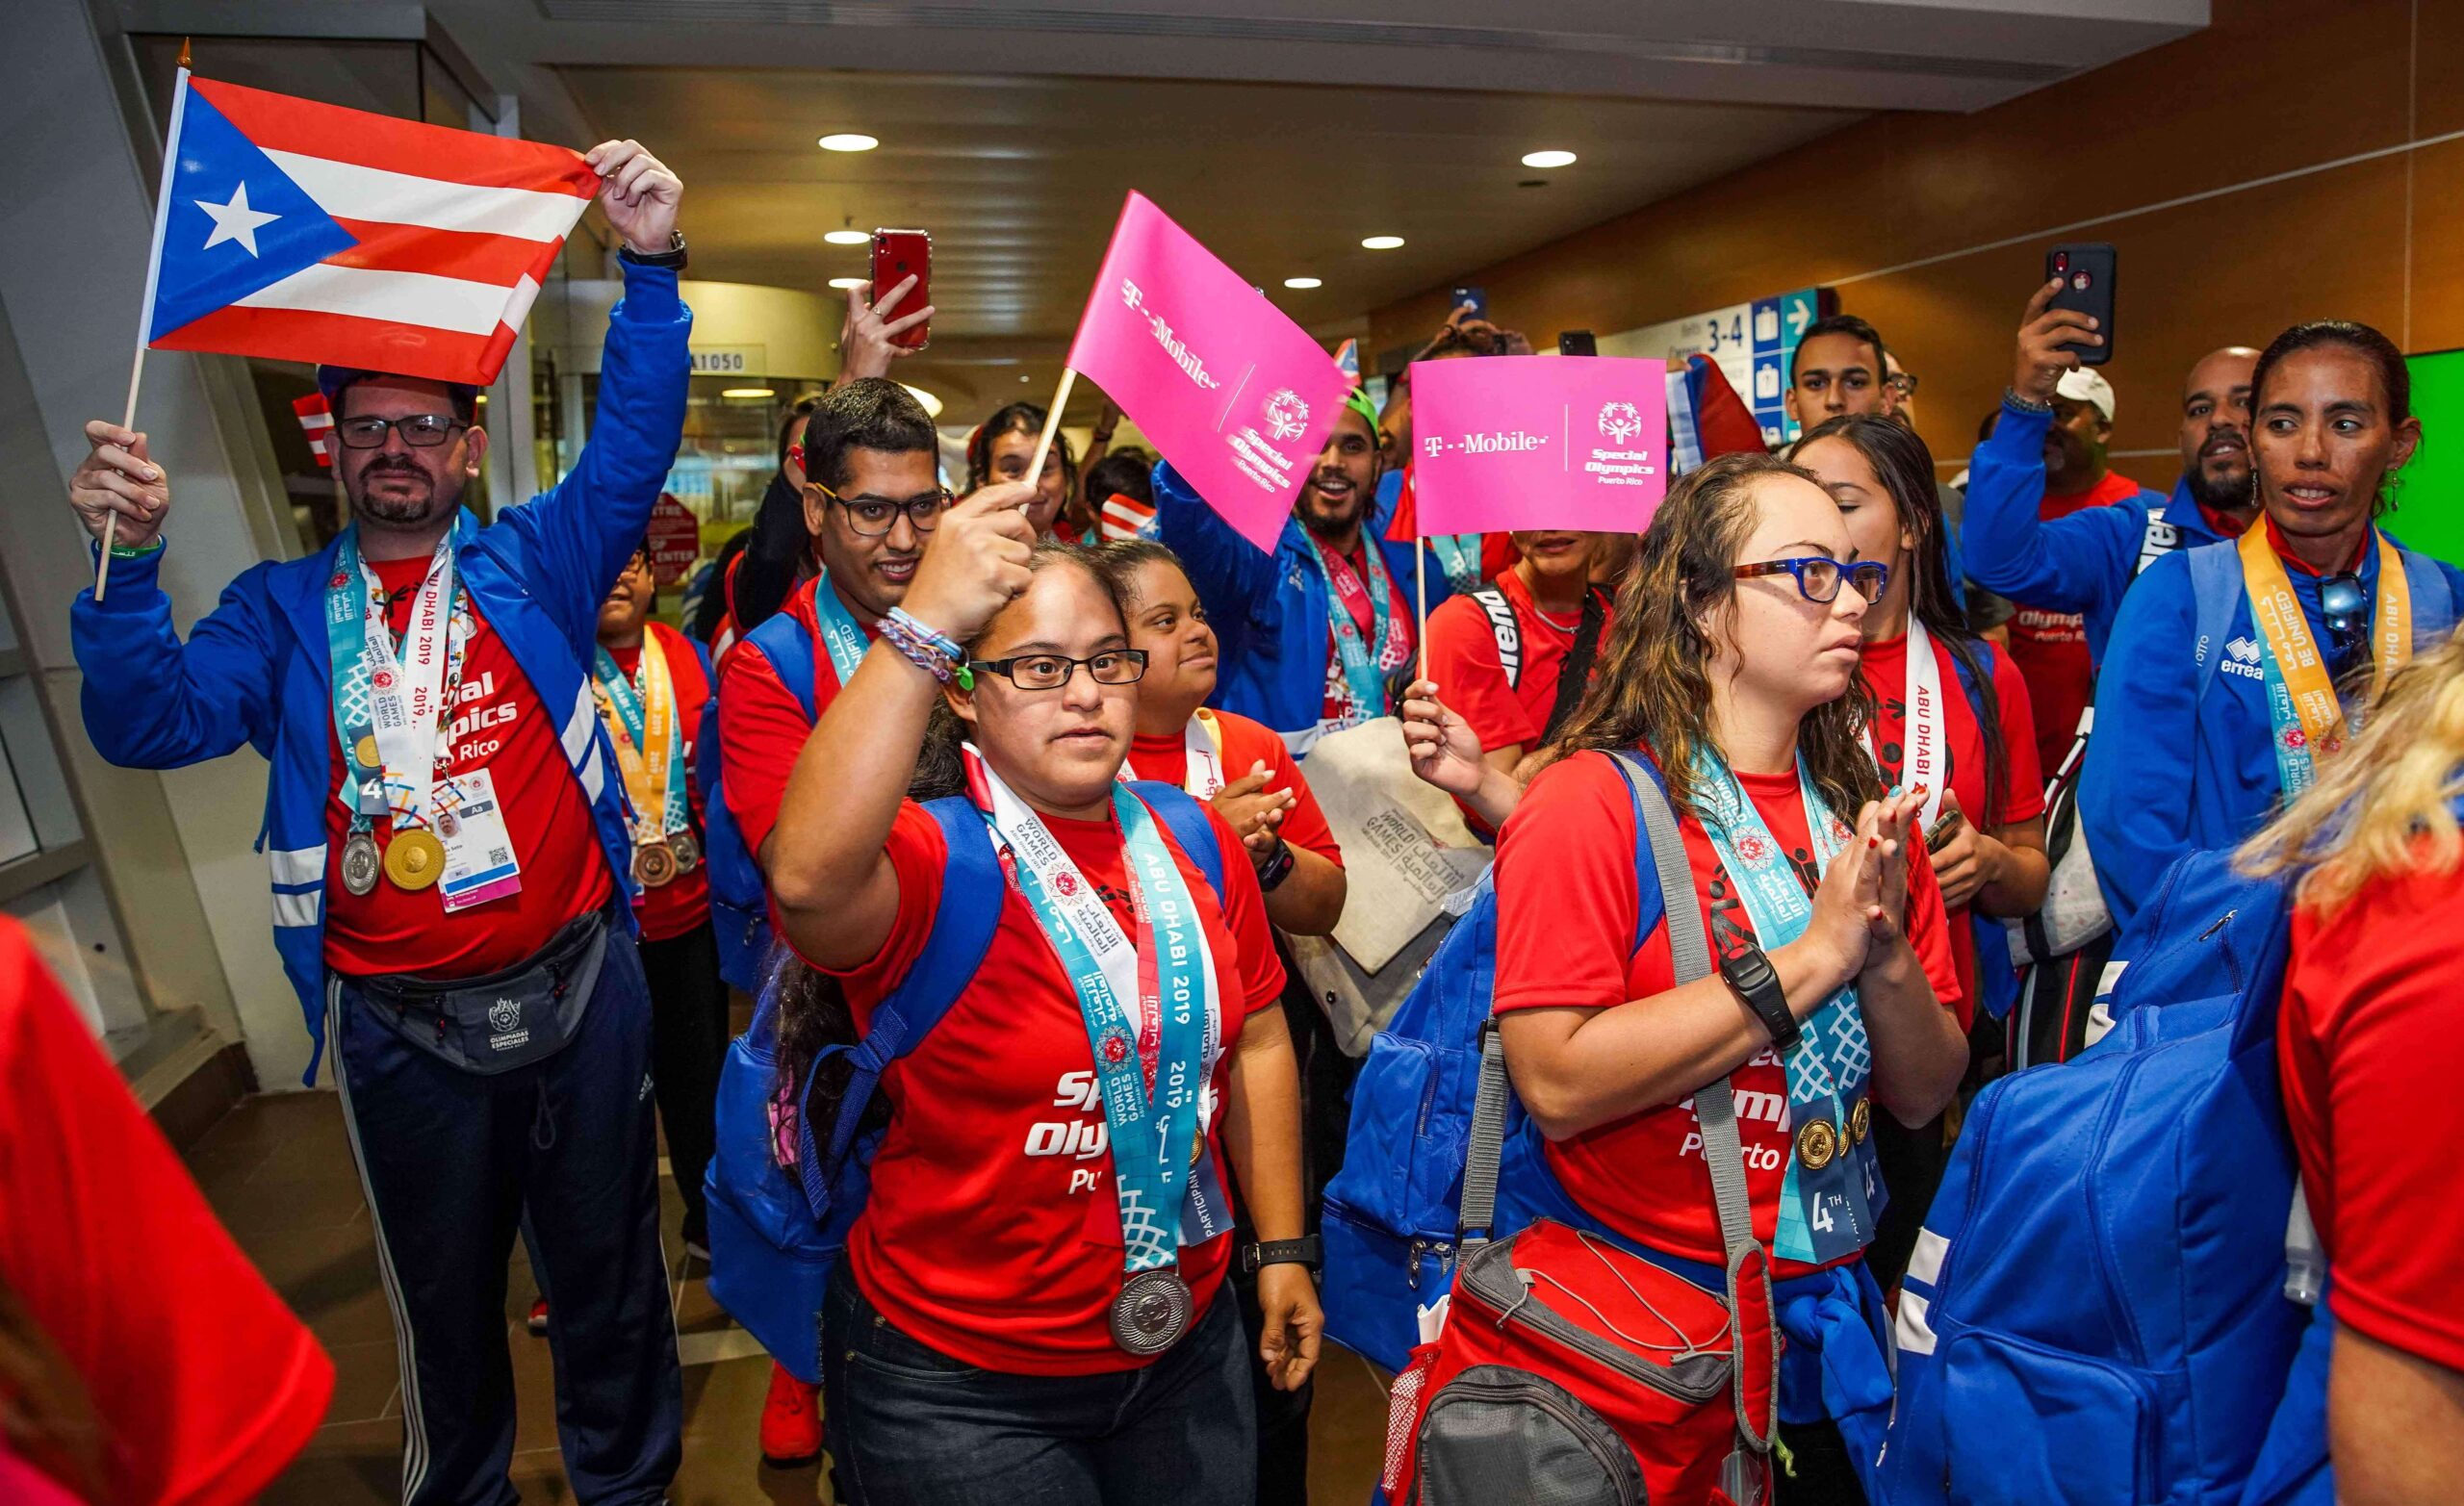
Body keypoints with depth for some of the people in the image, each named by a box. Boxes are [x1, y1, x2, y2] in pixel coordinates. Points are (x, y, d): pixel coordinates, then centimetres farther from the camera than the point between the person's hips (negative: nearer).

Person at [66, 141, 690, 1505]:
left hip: (576, 987, -1)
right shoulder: (284, 609, 7)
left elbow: (634, 443, -9)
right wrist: (127, 564, -20)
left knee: (609, 1272, 14)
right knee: (443, 1291, 20)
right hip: (396, 1023, 1)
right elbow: (154, 722, -6)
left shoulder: (531, 564, 3)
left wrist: (650, 269, -21)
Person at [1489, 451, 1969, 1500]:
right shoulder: (1592, 802, -17)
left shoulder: (1863, 813, 2)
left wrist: (1887, 953, -17)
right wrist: (1814, 954, -24)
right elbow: (1556, 1082, -27)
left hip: (1823, 1300, 6)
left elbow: (1923, 1097, 4)